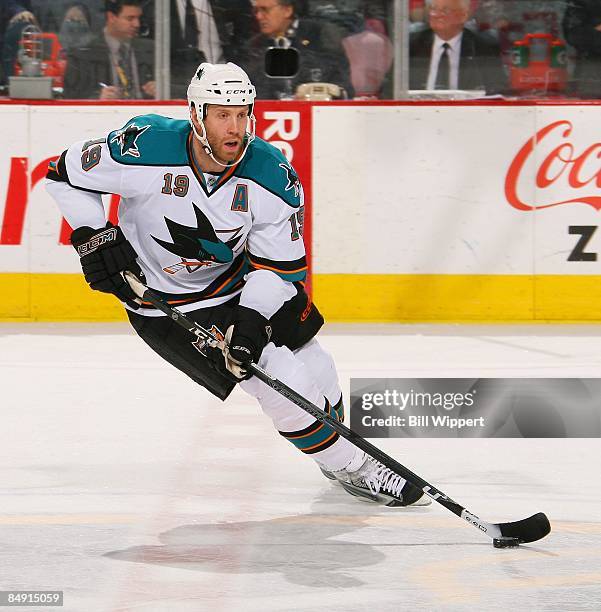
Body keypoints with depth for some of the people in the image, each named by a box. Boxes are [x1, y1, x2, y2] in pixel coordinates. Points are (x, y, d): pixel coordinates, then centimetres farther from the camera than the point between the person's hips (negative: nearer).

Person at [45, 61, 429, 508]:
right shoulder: (145, 148, -27)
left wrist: (251, 318, -25)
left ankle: (335, 442, 41)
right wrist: (94, 236, -18)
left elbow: (279, 266, -11)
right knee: (285, 381, -14)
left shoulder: (275, 179, -18)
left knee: (318, 372, 10)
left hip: (239, 285, 5)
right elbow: (66, 174, -11)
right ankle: (350, 467, 5)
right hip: (165, 307, -5)